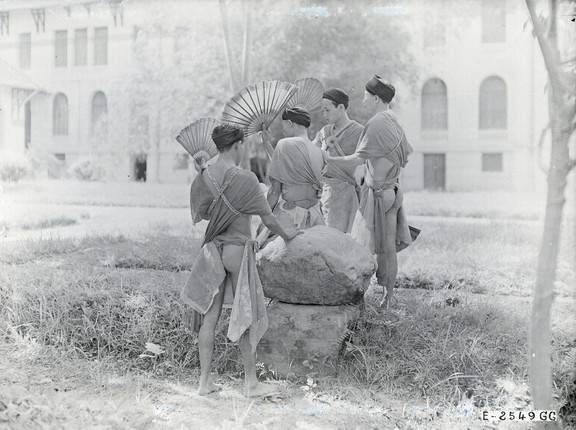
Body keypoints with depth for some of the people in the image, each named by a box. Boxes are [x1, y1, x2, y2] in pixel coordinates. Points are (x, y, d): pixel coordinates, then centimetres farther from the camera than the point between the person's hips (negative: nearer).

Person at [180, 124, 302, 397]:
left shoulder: (203, 177, 1)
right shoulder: (245, 178, -15)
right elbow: (268, 218, -8)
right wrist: (286, 235, 9)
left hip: (212, 249, 5)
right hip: (238, 249, -5)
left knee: (209, 315, 9)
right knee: (246, 315, 6)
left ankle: (205, 381, 16)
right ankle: (251, 383, 16)